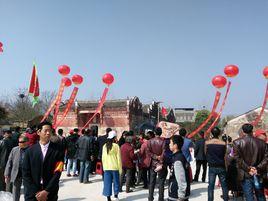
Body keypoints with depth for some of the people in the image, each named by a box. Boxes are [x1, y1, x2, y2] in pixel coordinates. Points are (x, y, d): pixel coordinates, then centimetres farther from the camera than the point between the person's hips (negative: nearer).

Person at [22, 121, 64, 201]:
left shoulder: (57, 150, -5)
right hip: (32, 194, 1)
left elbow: (57, 173, -9)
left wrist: (46, 191, -13)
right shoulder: (30, 151, -1)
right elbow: (25, 173, -2)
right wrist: (36, 192, -8)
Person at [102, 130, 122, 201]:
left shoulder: (104, 146, 2)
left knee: (107, 182, 7)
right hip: (115, 167, -3)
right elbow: (119, 158, -6)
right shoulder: (116, 146, -9)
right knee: (116, 181, 12)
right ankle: (116, 195, 18)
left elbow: (103, 157, 7)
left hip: (106, 167, 3)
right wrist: (120, 168, 1)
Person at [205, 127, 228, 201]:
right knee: (224, 185, 12)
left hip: (212, 167, 0)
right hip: (221, 167, 1)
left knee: (211, 186, 6)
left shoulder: (207, 143, -9)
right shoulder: (223, 143, -7)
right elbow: (225, 155, 5)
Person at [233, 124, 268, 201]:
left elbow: (238, 159, -13)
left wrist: (248, 169, -8)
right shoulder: (262, 142, 3)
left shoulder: (237, 142, -7)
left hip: (246, 175, -3)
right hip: (258, 174, 3)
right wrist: (258, 168, -5)